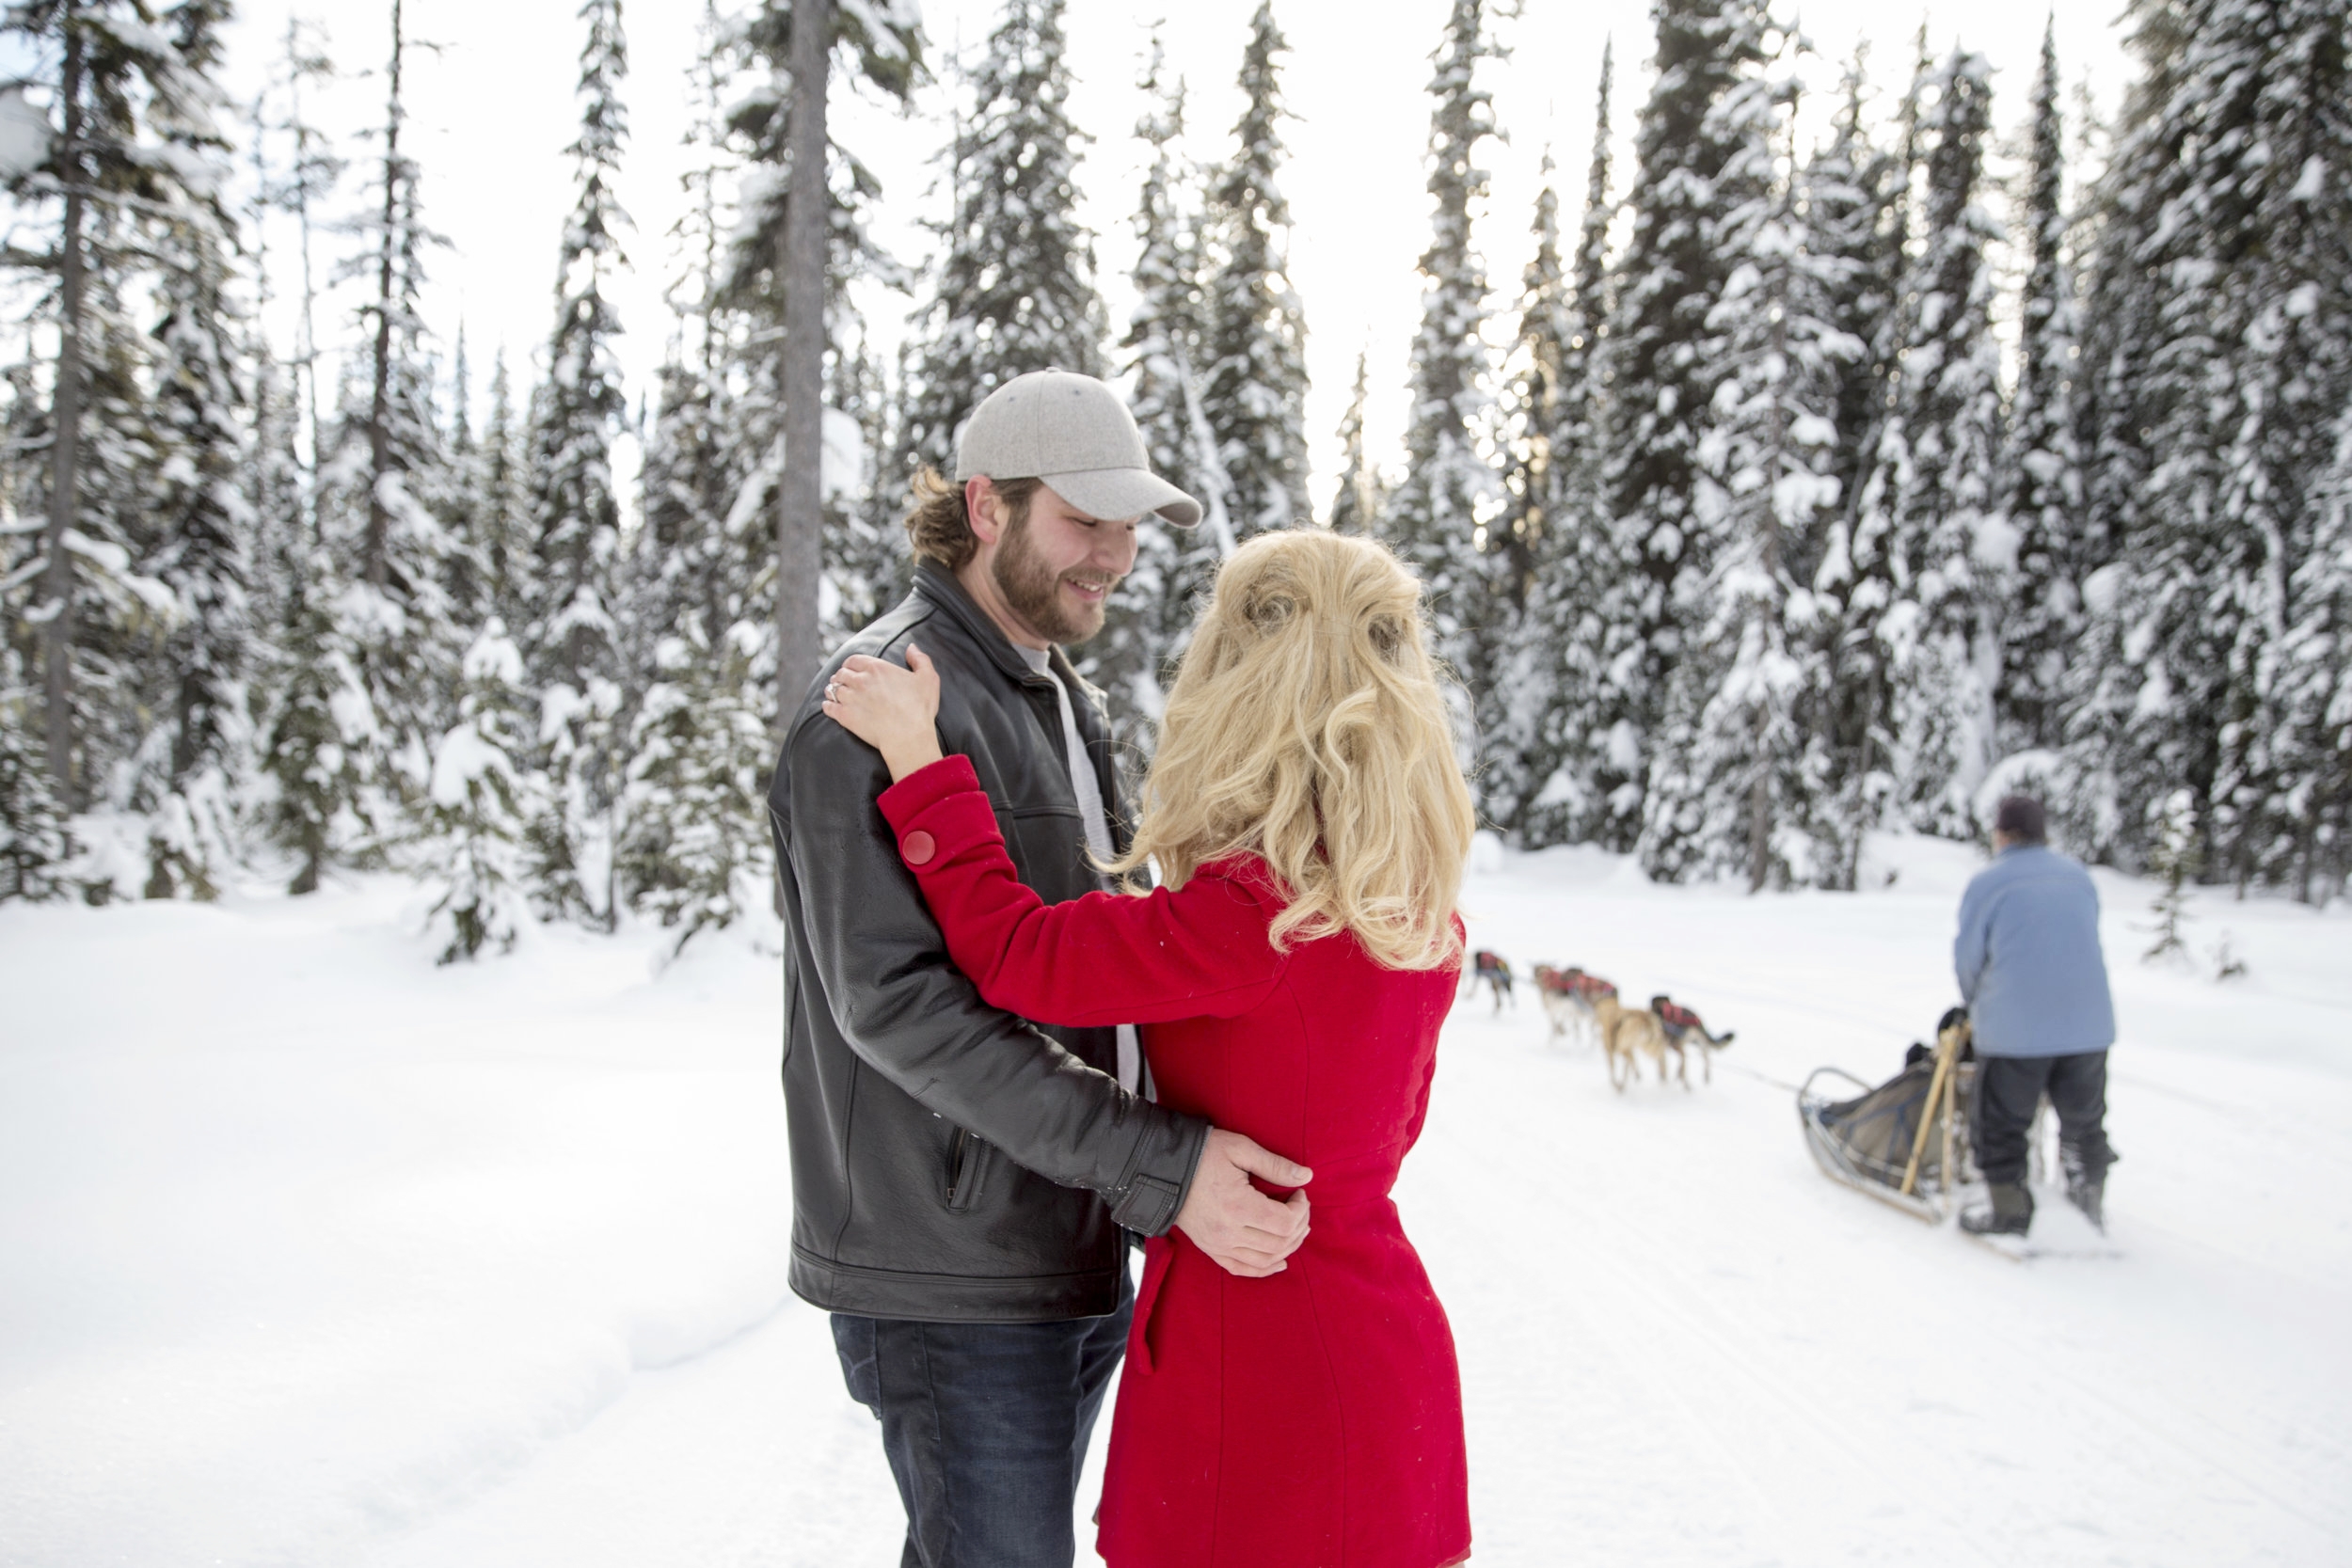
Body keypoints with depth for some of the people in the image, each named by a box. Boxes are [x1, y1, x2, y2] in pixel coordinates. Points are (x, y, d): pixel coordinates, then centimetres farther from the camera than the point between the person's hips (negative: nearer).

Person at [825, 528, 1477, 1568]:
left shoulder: (1253, 912, -25)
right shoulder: (1421, 914, 1)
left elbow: (1017, 953, -16)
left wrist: (916, 755, -9)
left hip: (1264, 1376, -7)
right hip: (1390, 1354, 8)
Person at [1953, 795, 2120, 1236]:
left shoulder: (1988, 882, -5)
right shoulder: (2078, 875, 10)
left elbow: (1969, 958, 1)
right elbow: (2085, 944, 14)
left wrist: (1977, 1010, 21)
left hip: (2014, 1030, -5)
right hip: (2089, 1025, 5)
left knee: (2001, 1124, 10)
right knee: (2085, 1121, 20)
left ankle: (2010, 1212, 14)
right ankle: (2090, 1206, 28)